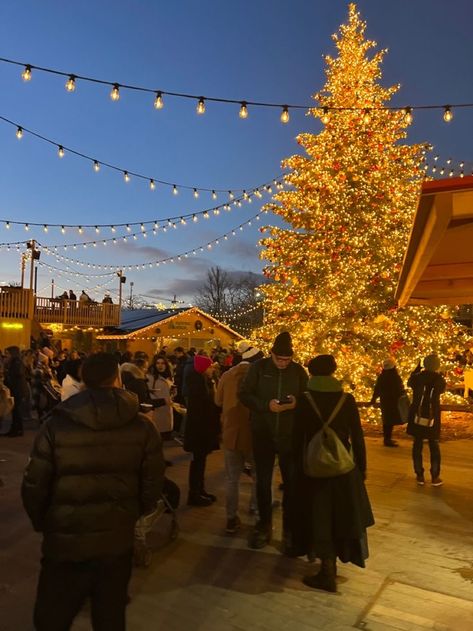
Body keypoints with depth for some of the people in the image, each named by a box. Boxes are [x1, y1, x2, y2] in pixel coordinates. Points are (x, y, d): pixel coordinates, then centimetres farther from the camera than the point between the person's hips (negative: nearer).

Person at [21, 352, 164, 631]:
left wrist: (42, 523, 12)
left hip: (65, 540, -1)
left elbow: (34, 486, -7)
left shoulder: (56, 425, -12)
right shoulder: (143, 426, -8)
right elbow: (152, 484, -5)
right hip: (118, 540, 2)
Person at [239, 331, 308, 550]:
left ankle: (290, 529, 23)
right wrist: (266, 405, -20)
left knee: (291, 481, 8)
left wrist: (297, 403, -18)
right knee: (263, 481, 11)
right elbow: (244, 395, -5)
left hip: (290, 434, 0)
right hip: (263, 433, 0)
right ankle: (264, 525, 29)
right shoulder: (258, 367, -6)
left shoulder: (298, 371, -3)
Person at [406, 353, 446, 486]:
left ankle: (420, 476, 13)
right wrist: (438, 374, 16)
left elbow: (409, 383, 16)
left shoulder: (417, 377, -6)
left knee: (417, 445, 10)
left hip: (417, 415, 1)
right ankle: (435, 477, 13)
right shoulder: (439, 379, -8)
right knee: (434, 446, 11)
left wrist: (417, 369, 21)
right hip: (432, 416, -1)